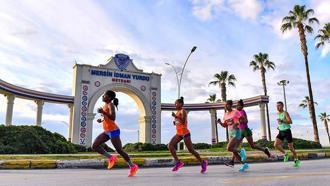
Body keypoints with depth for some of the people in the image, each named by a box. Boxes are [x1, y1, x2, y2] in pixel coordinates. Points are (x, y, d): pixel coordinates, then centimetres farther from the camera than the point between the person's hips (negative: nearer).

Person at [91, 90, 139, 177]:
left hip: (113, 131, -9)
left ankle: (133, 167, 10)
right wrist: (101, 120, 10)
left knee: (119, 150, -3)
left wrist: (103, 112, -31)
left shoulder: (110, 105, -13)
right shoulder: (105, 105, 13)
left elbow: (113, 118, -27)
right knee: (94, 146, 1)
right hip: (107, 132, 9)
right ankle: (111, 158, 9)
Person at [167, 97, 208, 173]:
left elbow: (183, 122, -24)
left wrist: (175, 116, -25)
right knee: (170, 145, -9)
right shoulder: (177, 112, 14)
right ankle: (178, 162, -5)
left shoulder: (183, 111, -11)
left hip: (185, 133, -8)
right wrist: (175, 122, 6)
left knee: (191, 150, -3)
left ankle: (203, 162, 14)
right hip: (179, 133, 8)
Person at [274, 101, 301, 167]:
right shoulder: (278, 113, 11)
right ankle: (285, 154, 10)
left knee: (290, 147, 2)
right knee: (276, 145, -11)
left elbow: (290, 122, -22)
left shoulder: (285, 113, -11)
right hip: (281, 132, 6)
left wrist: (282, 121, -32)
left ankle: (296, 160, 21)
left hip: (287, 131, -6)